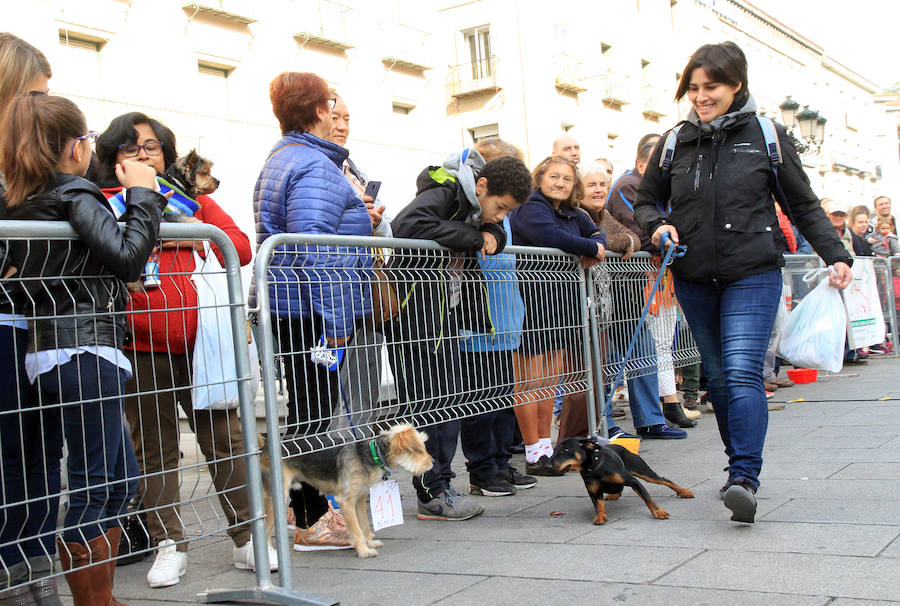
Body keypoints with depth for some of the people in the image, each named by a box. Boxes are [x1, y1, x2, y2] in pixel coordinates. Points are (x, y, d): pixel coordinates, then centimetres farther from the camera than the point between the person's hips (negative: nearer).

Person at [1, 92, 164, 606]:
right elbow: (128, 259, -18)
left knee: (121, 475, 17)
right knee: (95, 486, -2)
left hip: (47, 351, 9)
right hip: (86, 348, -9)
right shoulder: (76, 196, -10)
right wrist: (143, 196, -8)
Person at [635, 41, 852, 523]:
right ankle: (740, 464, 23)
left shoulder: (767, 136, 2)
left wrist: (835, 256, -3)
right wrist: (657, 225, -5)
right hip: (694, 279, 4)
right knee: (718, 377, 9)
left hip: (753, 275, -3)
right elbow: (645, 201, 17)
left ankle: (744, 478, -20)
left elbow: (804, 205, 7)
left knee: (742, 372, -17)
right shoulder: (676, 143, 8)